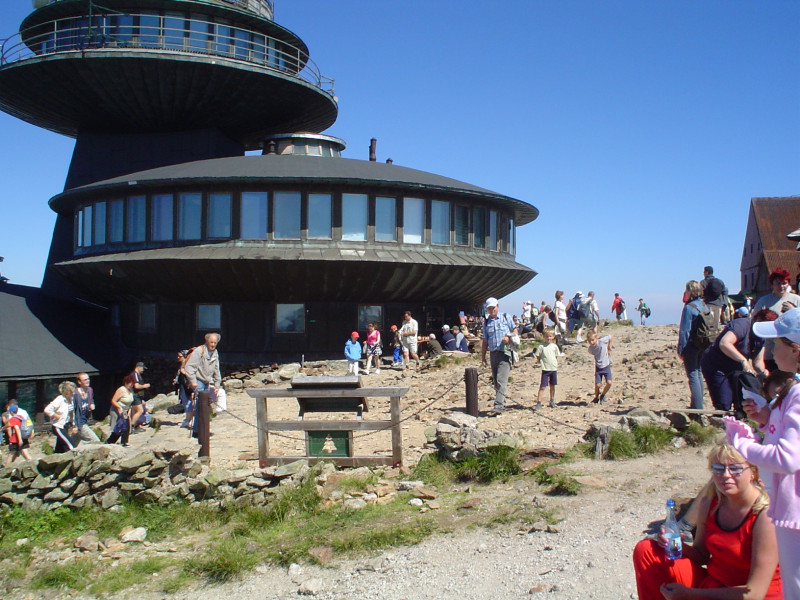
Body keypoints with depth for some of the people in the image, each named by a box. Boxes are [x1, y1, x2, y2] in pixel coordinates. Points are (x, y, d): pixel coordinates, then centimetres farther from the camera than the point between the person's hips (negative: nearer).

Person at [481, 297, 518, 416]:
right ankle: (502, 405, 18)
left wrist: (509, 338, -12)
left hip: (505, 352, -5)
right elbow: (485, 341, 17)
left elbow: (515, 331, 9)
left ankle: (498, 407, -21)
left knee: (501, 380, -14)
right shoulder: (486, 322, 16)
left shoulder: (506, 317, 7)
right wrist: (483, 357, 13)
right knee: (496, 382, 8)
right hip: (493, 353, 5)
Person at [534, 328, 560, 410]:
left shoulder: (554, 346, 4)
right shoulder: (541, 346, -5)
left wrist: (556, 365, 6)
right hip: (545, 369, -3)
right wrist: (541, 362, -10)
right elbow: (538, 358, 1)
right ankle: (538, 403, -6)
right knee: (542, 387, -6)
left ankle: (552, 401, 30)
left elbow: (556, 357, 13)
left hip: (554, 369, 3)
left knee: (552, 386, 15)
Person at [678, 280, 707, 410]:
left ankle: (697, 407, -7)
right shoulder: (704, 306, 7)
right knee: (698, 373, 17)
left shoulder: (689, 307, -16)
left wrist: (680, 349, -11)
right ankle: (699, 405, 24)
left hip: (691, 345, -8)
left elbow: (684, 330, -16)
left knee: (693, 375, -5)